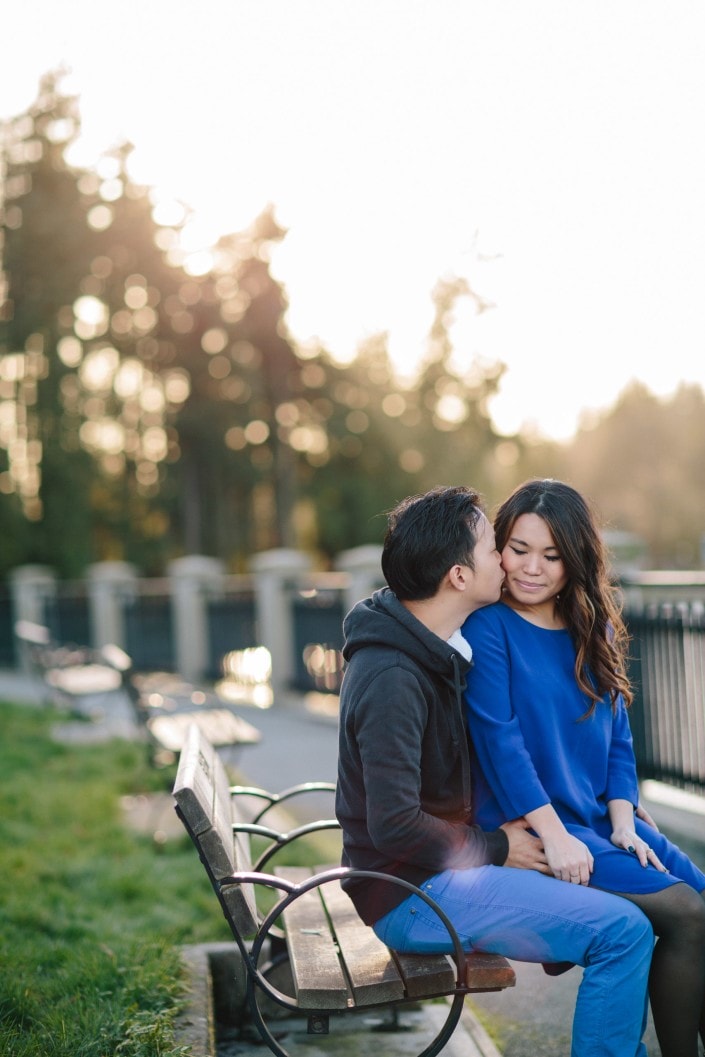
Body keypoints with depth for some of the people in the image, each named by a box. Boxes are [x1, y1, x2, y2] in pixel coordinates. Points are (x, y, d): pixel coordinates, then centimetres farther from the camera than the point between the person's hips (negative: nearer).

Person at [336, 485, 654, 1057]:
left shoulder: (433, 650, 9)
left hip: (447, 862, 10)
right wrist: (496, 850, -13)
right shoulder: (392, 679, -23)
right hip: (413, 894, -10)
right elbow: (394, 826, -26)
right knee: (624, 931, -18)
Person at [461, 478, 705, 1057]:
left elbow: (618, 737, 12)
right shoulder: (487, 627, -8)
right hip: (525, 829, -7)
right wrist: (555, 836, -20)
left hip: (603, 818, 7)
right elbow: (499, 738, -15)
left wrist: (624, 823, -3)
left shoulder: (595, 630, 12)